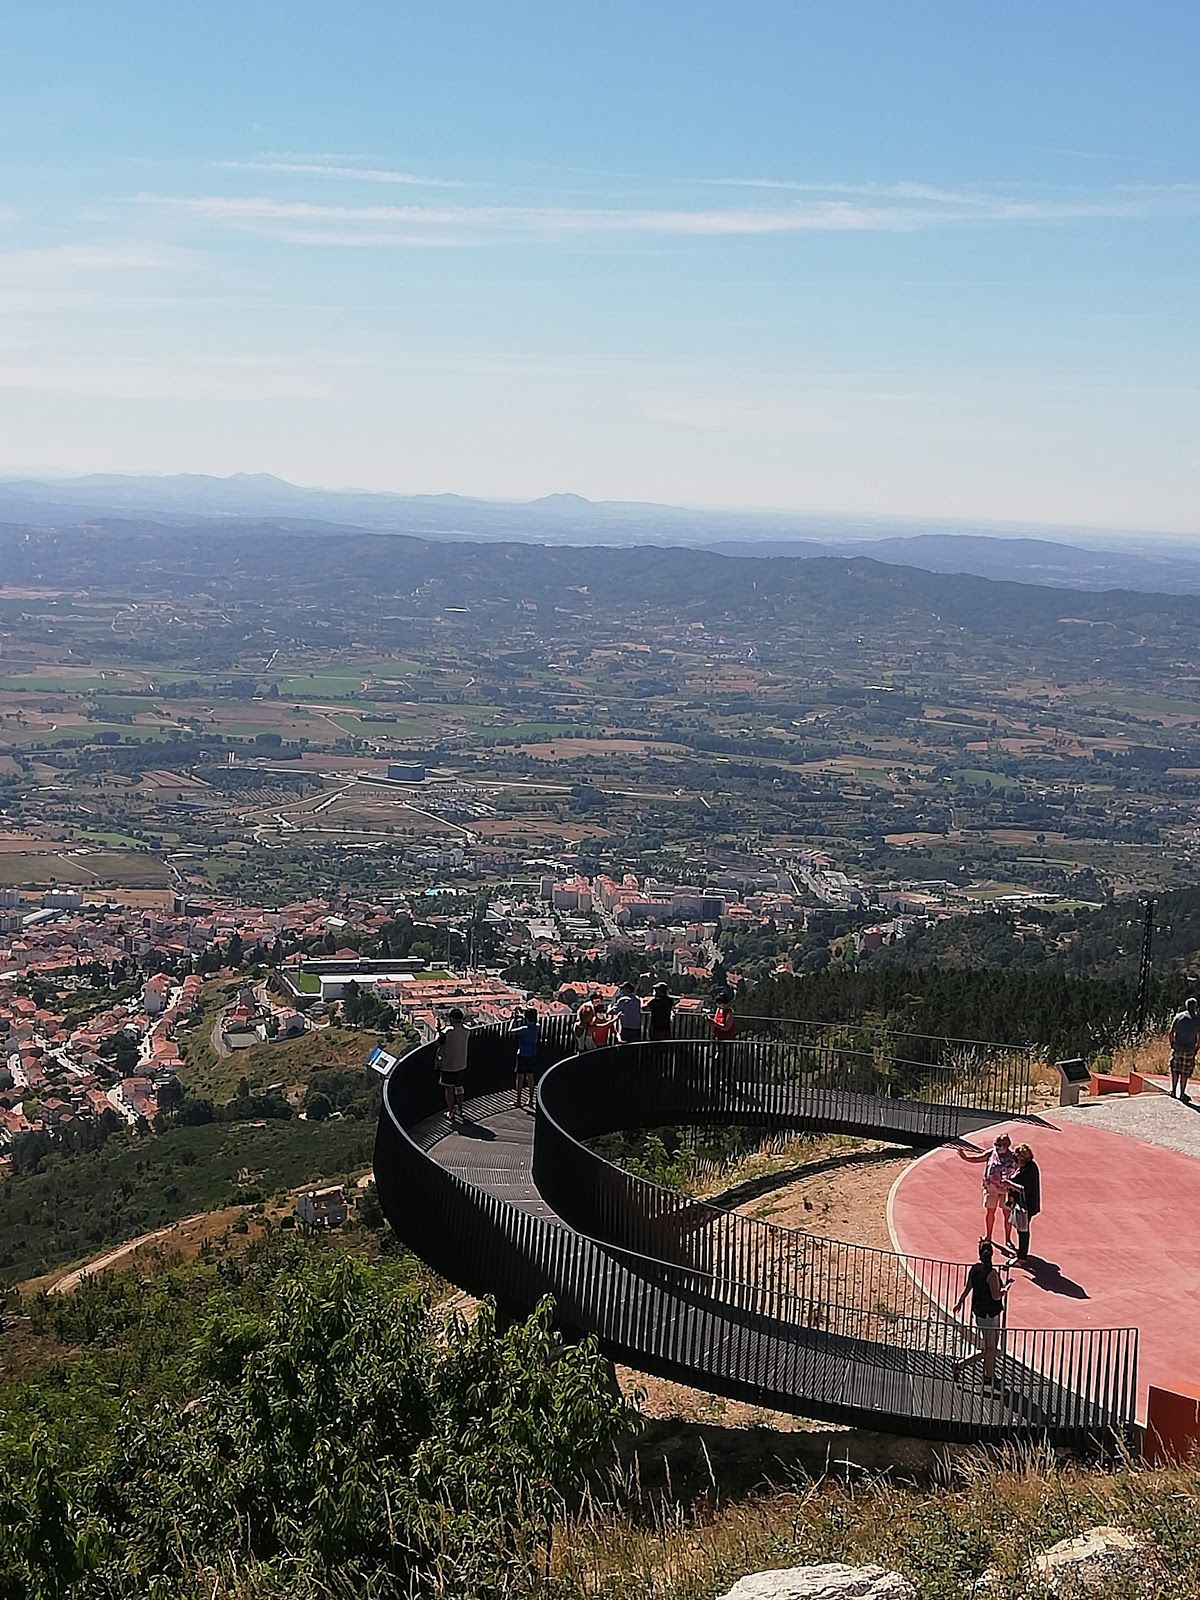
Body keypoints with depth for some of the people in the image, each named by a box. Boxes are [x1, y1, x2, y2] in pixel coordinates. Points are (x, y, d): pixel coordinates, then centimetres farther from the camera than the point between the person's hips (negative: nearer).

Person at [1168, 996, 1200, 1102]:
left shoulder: (1179, 1016, 1)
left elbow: (1170, 1034, 0)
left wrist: (1172, 1046, 11)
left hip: (1177, 1048, 2)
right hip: (1189, 1049, -2)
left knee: (1175, 1071, 13)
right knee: (1185, 1073, 6)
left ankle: (1173, 1091, 18)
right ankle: (1182, 1093, 9)